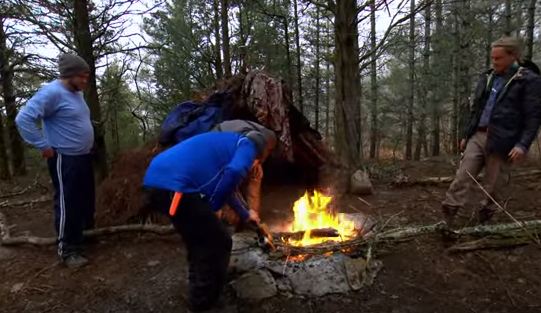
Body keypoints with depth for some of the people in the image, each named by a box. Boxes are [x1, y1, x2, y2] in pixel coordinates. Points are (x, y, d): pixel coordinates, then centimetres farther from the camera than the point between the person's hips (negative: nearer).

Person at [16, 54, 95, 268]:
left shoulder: (77, 93, 11)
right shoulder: (52, 92, -18)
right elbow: (23, 119, -23)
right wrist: (43, 146, -20)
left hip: (83, 157, 9)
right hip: (65, 160, -9)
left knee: (85, 199, 19)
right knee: (67, 203, -2)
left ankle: (85, 233, 36)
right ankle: (68, 249, 9)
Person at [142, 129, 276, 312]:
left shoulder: (229, 142, 33)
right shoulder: (247, 145, 6)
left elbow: (225, 185, 45)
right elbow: (234, 173, -18)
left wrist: (245, 213, 58)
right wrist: (212, 207, -3)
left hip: (156, 181, 10)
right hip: (174, 185, -10)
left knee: (198, 240, 27)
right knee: (218, 242, 7)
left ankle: (199, 289, 41)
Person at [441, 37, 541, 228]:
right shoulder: (487, 78, 15)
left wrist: (523, 144, -17)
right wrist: (466, 135, 18)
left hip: (501, 142, -5)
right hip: (477, 136, 5)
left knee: (491, 185, 3)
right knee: (462, 176, -3)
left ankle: (484, 219, 17)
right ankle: (448, 214, -2)